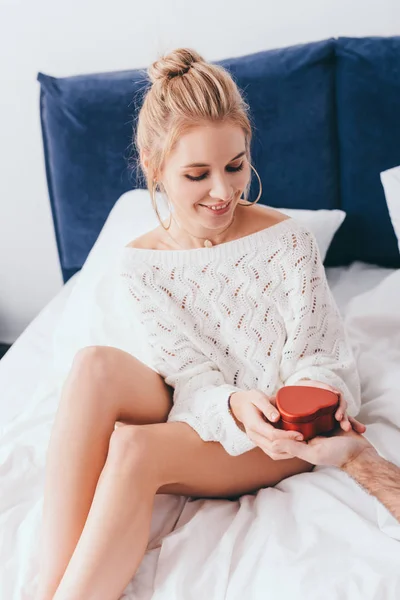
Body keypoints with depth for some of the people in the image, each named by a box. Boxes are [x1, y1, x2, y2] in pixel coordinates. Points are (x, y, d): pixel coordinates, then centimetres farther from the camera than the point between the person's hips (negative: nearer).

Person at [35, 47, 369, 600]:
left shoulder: (287, 239, -9)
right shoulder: (140, 265, -2)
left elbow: (316, 355, -6)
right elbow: (193, 378, -8)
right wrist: (234, 406, -31)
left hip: (278, 433, -3)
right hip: (205, 416, 3)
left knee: (134, 447, -31)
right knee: (96, 366, -27)